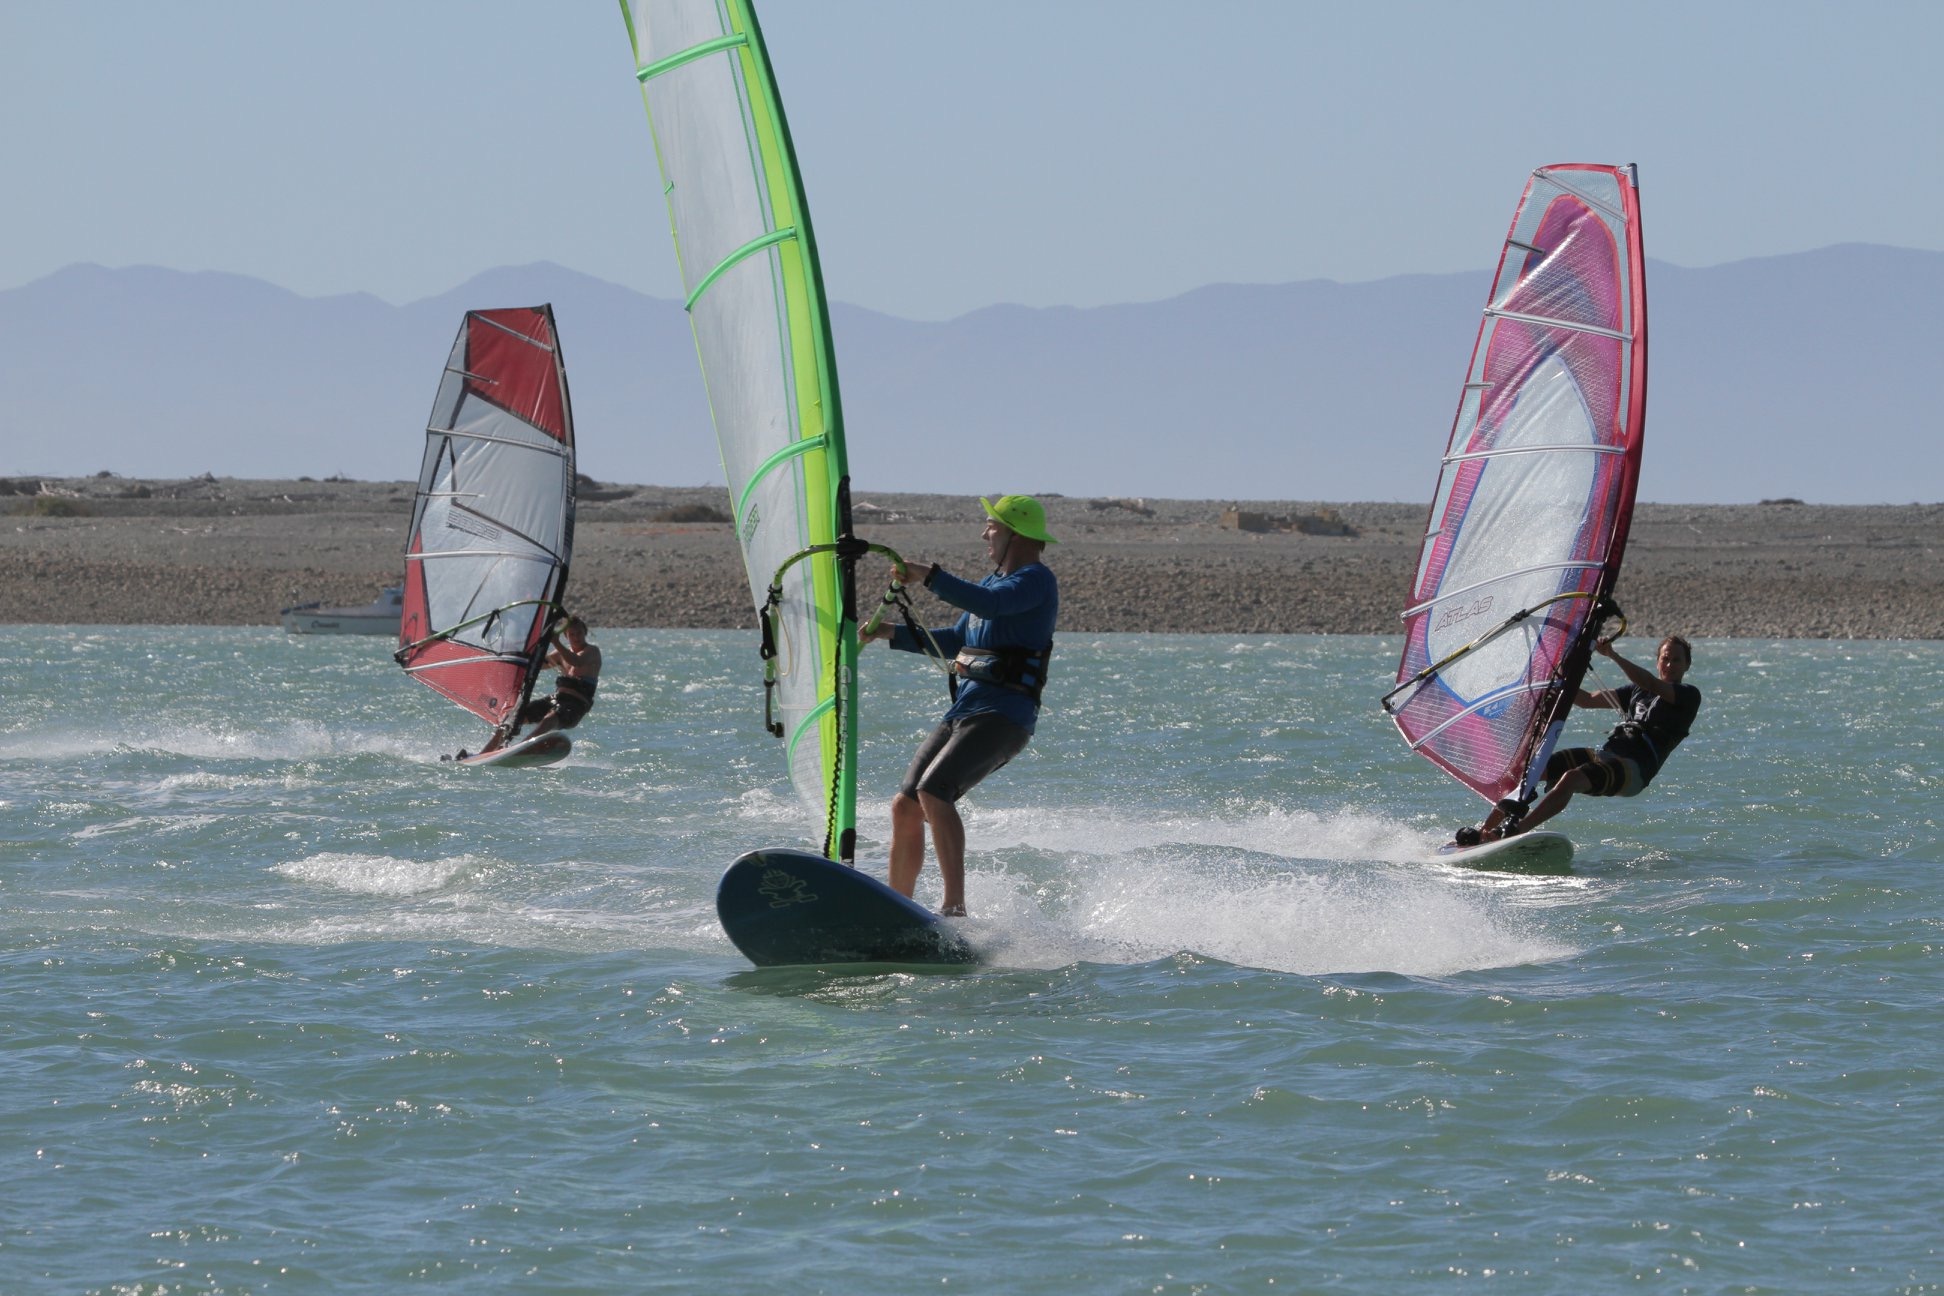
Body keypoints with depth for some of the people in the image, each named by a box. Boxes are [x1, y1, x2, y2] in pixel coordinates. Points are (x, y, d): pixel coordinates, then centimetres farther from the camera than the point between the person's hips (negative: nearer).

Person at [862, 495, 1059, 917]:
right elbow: (954, 641, 32)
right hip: (963, 711, 10)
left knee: (933, 793, -28)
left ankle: (954, 909, -32)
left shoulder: (1036, 579, -6)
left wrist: (930, 576, -26)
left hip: (1003, 715, -10)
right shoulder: (995, 581, 24)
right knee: (904, 806, 3)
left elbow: (989, 604, -27)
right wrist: (893, 634, 22)